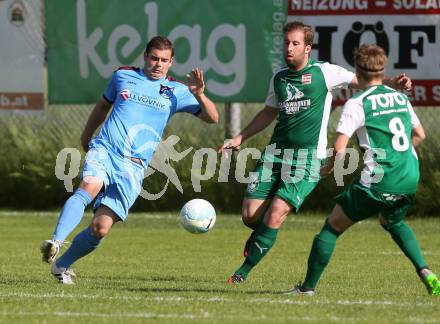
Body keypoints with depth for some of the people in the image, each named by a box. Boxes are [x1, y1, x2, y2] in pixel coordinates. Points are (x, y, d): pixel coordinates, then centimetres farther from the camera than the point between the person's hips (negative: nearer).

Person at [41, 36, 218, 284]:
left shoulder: (176, 91, 9)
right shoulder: (123, 76, 12)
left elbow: (212, 118, 5)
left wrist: (199, 95, -13)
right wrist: (86, 136, 36)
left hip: (133, 166, 1)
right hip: (103, 151, -1)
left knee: (101, 228, -9)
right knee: (89, 187, -35)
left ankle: (62, 265, 11)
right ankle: (56, 243, -46)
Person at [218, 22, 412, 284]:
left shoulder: (324, 73, -2)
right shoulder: (278, 78, 12)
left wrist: (393, 84, -16)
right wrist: (239, 139, 26)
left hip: (307, 158, -5)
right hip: (275, 152, 5)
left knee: (275, 214, -17)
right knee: (250, 215, -4)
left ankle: (244, 271, -5)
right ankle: (261, 235, 33)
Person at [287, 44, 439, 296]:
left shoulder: (357, 104, -7)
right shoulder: (401, 98, 12)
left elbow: (339, 148, -14)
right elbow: (420, 135, 23)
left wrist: (329, 169, 5)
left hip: (378, 183, -6)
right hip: (410, 180, 6)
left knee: (333, 226, 9)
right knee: (393, 222, 34)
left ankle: (308, 286, 9)